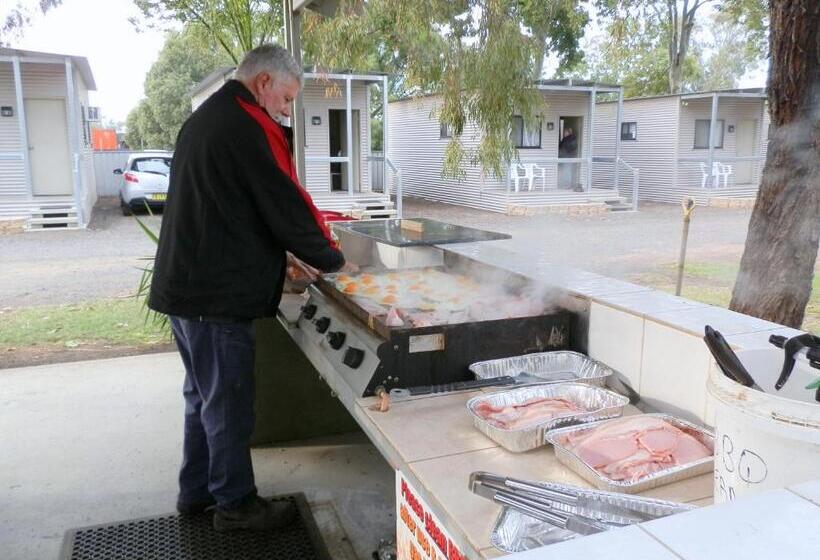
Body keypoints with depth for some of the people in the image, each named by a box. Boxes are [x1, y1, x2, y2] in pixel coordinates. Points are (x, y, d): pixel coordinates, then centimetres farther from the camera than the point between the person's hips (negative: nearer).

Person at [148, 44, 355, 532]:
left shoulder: (206, 118, 16)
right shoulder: (251, 128, -16)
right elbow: (288, 207, -16)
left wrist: (283, 259, 15)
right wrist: (333, 260, -1)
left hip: (185, 284, 10)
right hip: (218, 294, -10)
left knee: (204, 394, 20)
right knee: (228, 402, 3)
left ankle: (196, 491, 33)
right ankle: (235, 503, 18)